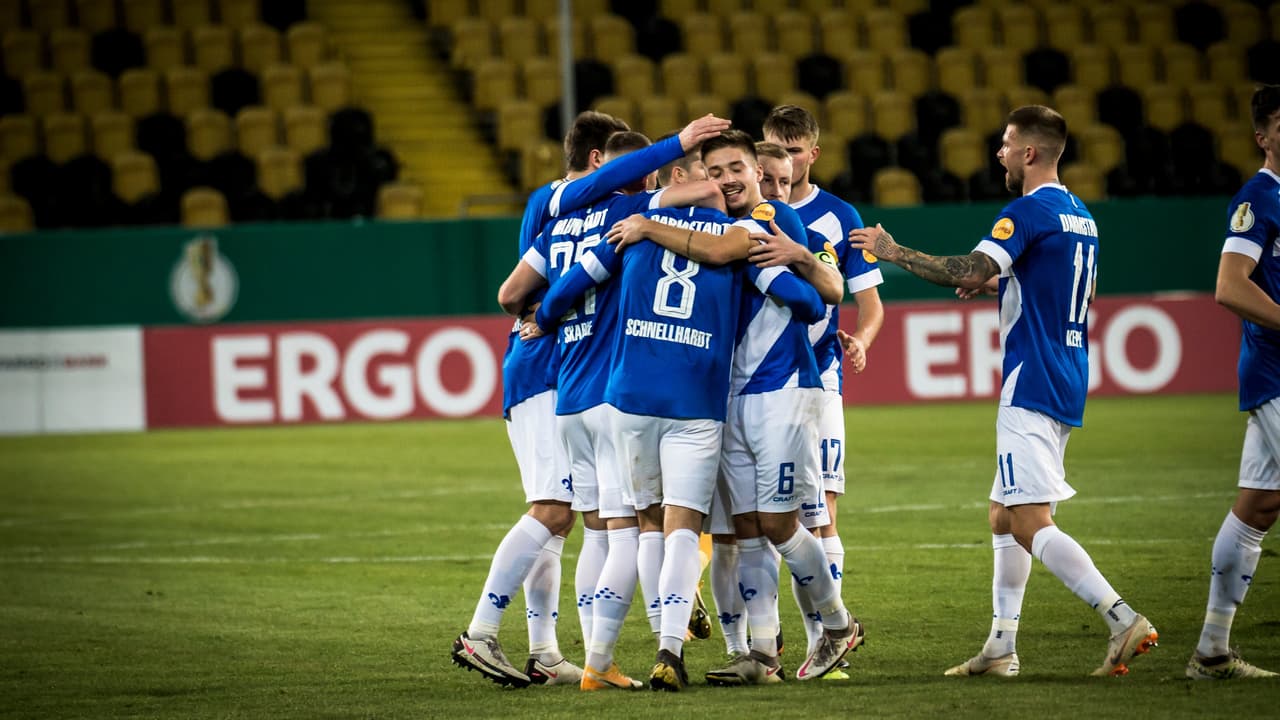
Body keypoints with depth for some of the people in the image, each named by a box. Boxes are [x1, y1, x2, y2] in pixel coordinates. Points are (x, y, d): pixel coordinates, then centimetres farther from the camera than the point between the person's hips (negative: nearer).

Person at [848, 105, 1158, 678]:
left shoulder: (1030, 211, -13)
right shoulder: (1080, 216, 16)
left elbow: (969, 271, -24)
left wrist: (893, 252, -13)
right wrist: (1001, 284, 24)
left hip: (1032, 388, -10)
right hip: (1066, 388, 10)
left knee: (1031, 523, -14)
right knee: (1004, 517, 16)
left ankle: (1123, 621, -25)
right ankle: (1001, 648, 18)